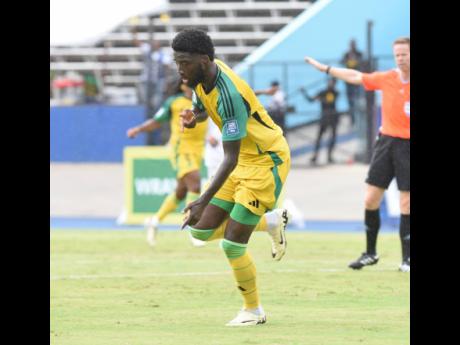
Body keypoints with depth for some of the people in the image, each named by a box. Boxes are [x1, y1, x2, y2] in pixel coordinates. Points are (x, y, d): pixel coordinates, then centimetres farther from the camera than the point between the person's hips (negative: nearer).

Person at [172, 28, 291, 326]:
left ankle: (253, 310, 11)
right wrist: (194, 117, -9)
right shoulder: (202, 78, -5)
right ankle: (272, 222, 25)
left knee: (232, 244, -11)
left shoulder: (229, 94, -31)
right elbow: (202, 109, 18)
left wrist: (203, 201, -37)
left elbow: (231, 159, -32)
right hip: (244, 160, 9)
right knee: (202, 230, 4)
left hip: (267, 161, -9)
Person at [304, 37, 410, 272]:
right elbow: (355, 77, 16)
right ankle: (370, 253, 16)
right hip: (386, 140, 4)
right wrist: (325, 68, 22)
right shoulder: (387, 79, 3)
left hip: (407, 146, -4)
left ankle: (407, 258, 3)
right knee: (371, 198, 3)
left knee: (406, 203, -5)